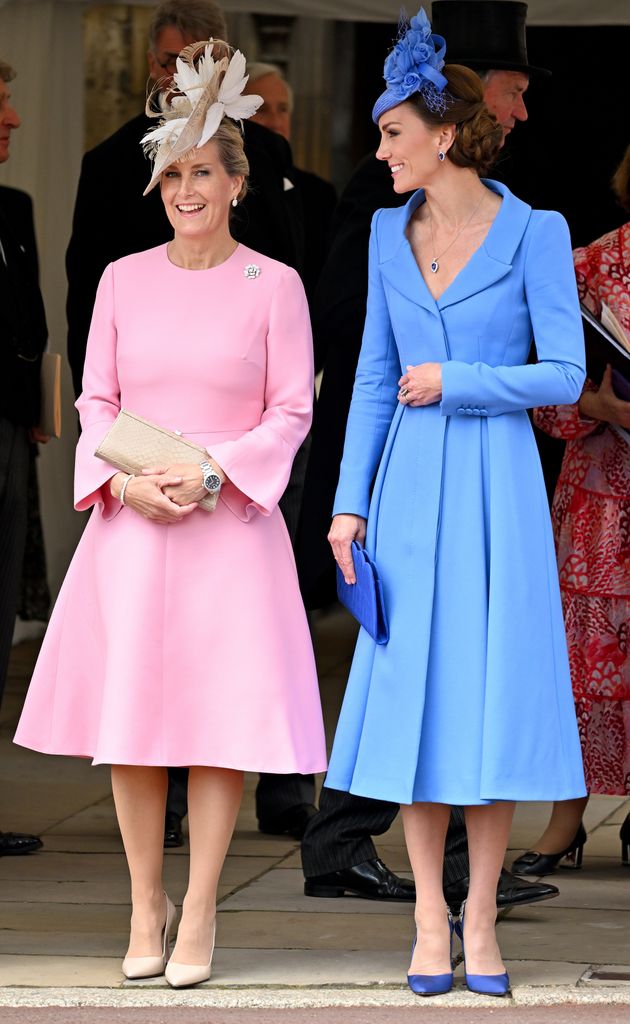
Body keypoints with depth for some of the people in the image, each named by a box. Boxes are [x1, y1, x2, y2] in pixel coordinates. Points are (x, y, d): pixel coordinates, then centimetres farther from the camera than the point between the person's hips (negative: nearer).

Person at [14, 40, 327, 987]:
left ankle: (200, 909, 4)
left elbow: (292, 410, -1)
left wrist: (211, 473, -14)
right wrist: (127, 480, -9)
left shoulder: (273, 286, 0)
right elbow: (97, 401, 9)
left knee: (222, 714, -4)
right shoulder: (124, 280, 7)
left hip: (231, 524, -2)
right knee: (129, 713, 2)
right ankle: (145, 906, 13)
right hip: (131, 522, 2)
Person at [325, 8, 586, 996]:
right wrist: (350, 501, 5)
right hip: (410, 487, 4)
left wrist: (452, 382, -9)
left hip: (497, 486, -4)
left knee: (495, 696, -2)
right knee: (413, 693, 1)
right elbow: (376, 377, 10)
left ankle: (481, 916, 6)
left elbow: (566, 375, -8)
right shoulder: (390, 233, 8)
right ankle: (429, 920, 8)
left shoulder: (534, 233, -6)